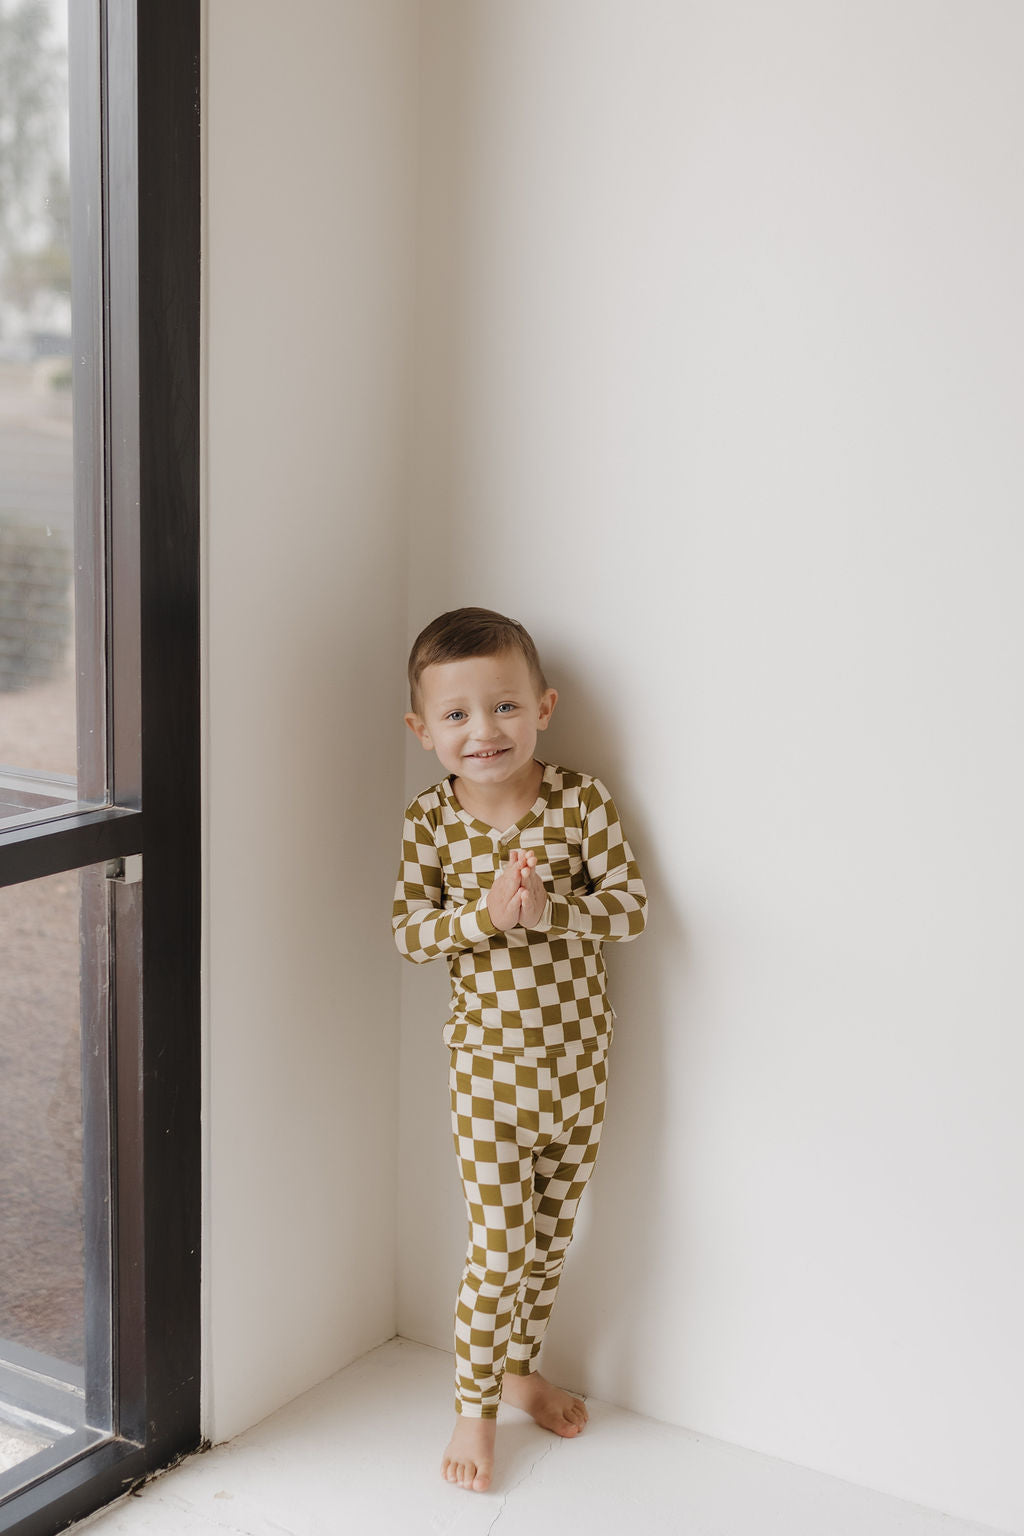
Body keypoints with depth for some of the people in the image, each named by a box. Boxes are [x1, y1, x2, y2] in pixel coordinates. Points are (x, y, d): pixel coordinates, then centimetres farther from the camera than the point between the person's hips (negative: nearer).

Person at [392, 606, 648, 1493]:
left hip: (577, 1057, 2)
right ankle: (475, 1406, 19)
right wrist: (484, 915, -25)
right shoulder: (430, 821, -7)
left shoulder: (581, 801, -9)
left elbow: (632, 905, -12)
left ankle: (518, 1366, 41)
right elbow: (408, 931, -8)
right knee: (498, 1245, -1)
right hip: (489, 1062, -2)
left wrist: (549, 908, -28)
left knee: (552, 1235, 18)